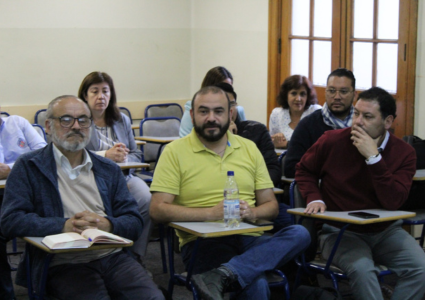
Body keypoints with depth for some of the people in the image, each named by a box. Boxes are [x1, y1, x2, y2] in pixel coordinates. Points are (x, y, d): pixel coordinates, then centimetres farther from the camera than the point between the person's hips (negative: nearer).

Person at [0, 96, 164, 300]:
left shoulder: (109, 170, 21)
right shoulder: (28, 167, 9)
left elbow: (135, 221, 14)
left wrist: (108, 225, -9)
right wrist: (64, 226, -15)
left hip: (113, 256, 4)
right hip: (64, 264, -4)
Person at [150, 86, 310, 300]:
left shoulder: (249, 148, 16)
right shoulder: (175, 152, 3)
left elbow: (271, 206, 16)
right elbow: (157, 210, -6)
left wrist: (252, 212, -8)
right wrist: (210, 213, -15)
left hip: (248, 238, 7)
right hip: (202, 242, -6)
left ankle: (219, 276, -36)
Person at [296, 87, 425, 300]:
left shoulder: (404, 153, -5)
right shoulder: (332, 141, -6)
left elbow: (393, 202, -18)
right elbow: (304, 171, 13)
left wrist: (374, 158, -22)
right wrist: (314, 198, -6)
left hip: (385, 232, 2)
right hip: (339, 231, -2)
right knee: (361, 268, -34)